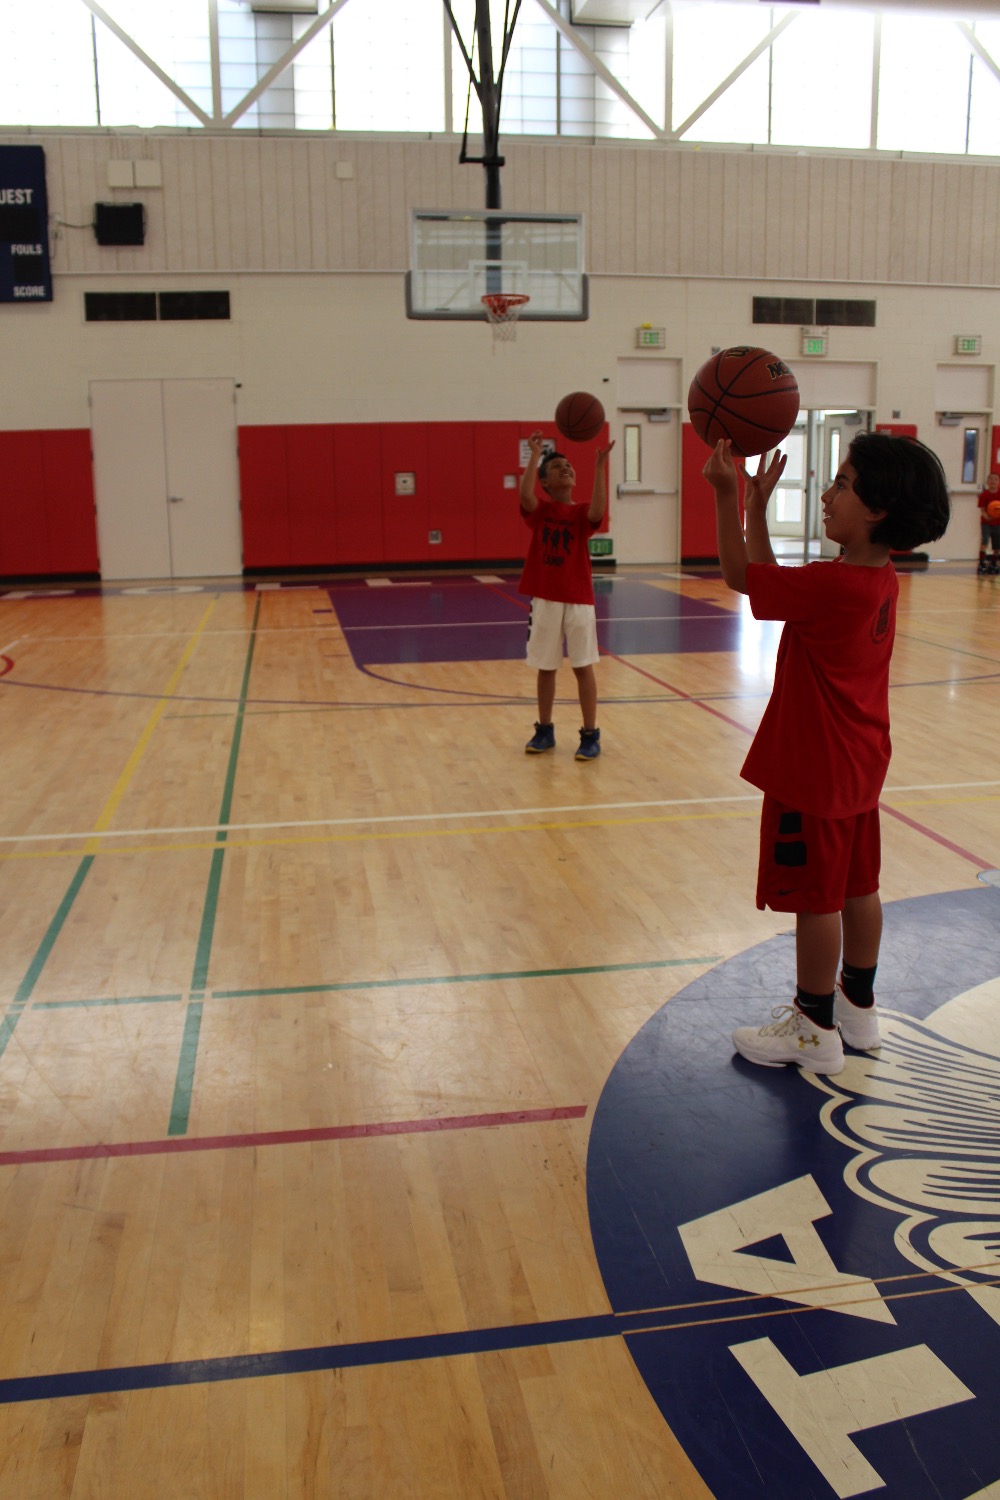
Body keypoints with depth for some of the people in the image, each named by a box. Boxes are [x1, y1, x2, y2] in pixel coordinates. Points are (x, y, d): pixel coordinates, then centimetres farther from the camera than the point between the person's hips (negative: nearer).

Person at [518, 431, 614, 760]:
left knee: (583, 666, 3)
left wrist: (600, 466, -26)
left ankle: (590, 735, 10)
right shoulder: (539, 510, 2)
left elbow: (598, 511, -22)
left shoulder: (582, 512, 2)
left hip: (579, 599, -1)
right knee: (545, 667, 10)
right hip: (544, 598, 1)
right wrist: (535, 455, -22)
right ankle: (544, 730, 23)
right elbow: (525, 494, -20)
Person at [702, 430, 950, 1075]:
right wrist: (758, 505, 9)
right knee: (858, 887, 19)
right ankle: (858, 1007, 35)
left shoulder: (833, 585, -26)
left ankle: (816, 1031, 18)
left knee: (816, 899, 4)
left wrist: (728, 492, -12)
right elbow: (771, 580, 10)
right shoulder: (881, 579, 2)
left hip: (815, 772, -9)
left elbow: (741, 576, -14)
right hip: (859, 765, 9)